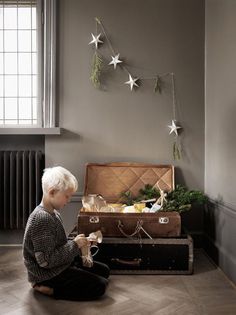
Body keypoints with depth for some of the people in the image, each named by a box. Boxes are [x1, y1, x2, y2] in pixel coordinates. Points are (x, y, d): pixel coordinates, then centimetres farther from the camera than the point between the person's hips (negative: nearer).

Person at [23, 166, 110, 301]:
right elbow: (45, 261, -28)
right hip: (47, 273, -10)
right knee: (100, 286, -14)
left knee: (104, 270, 15)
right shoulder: (42, 218, -26)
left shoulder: (53, 213, 5)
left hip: (61, 265, 10)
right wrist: (74, 245, -20)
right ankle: (49, 288, -7)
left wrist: (77, 244, -2)